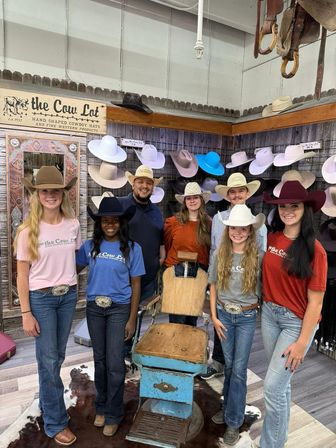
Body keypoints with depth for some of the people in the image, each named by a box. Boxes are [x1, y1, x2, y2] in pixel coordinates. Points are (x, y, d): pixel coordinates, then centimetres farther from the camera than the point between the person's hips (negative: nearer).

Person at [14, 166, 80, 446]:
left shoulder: (73, 224, -2)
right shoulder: (28, 230, -11)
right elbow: (22, 274, -8)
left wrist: (72, 287, 10)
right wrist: (26, 313, -9)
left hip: (68, 296, 3)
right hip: (41, 297, -3)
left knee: (57, 356, 17)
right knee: (49, 360, 5)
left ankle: (48, 401, 42)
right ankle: (56, 423, 23)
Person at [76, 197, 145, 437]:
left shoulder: (132, 248, -8)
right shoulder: (90, 246, -2)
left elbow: (136, 285, -5)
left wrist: (132, 319, -6)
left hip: (119, 308, -2)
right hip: (94, 308, 3)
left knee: (114, 363, 1)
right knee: (100, 360, 15)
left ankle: (113, 414, 23)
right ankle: (101, 407, 36)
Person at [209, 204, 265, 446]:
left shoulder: (259, 256, -11)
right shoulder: (219, 255, -4)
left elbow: (265, 287, -3)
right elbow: (213, 286, 3)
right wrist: (214, 317, 1)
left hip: (247, 317, -2)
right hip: (223, 314, 2)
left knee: (239, 369, 4)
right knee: (228, 365, 17)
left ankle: (233, 422, 21)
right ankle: (231, 406, 40)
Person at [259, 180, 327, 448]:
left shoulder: (314, 249, -18)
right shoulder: (272, 239, -2)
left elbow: (315, 301, -15)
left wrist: (302, 342, -13)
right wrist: (266, 304, 6)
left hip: (297, 321, -5)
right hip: (269, 314, 5)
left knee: (273, 386, -2)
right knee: (281, 380, 22)